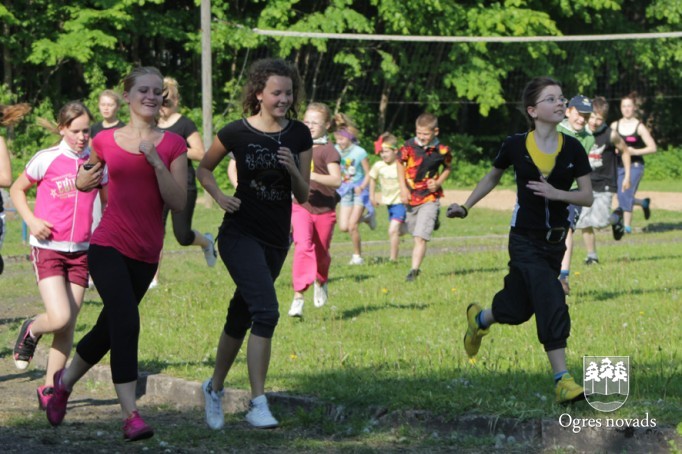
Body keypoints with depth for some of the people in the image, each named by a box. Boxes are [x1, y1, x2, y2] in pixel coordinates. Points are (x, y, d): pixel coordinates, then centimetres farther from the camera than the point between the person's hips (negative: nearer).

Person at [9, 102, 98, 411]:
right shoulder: (46, 159, -6)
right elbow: (17, 190, 7)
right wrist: (31, 220, -10)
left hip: (80, 251, 4)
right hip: (48, 249, -4)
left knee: (68, 326, 2)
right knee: (59, 318, -18)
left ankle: (49, 388, 14)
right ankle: (31, 331, 17)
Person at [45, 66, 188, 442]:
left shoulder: (172, 145, 1)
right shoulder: (105, 141, 2)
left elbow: (178, 203, -7)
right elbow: (84, 180, 21)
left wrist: (156, 161, -17)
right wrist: (85, 181, -3)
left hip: (145, 254, 3)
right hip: (108, 245, -2)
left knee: (109, 329, 14)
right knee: (126, 320, -21)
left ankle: (65, 380, 41)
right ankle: (131, 414, -20)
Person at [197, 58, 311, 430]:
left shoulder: (299, 136, 2)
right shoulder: (237, 132, -7)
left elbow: (303, 197, 4)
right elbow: (204, 169, 8)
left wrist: (293, 169, -15)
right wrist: (219, 196, -9)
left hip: (277, 239, 5)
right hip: (241, 234, -5)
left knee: (242, 316, 16)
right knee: (267, 310, -22)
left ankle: (214, 388, 36)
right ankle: (258, 404, -22)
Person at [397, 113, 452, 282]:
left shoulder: (442, 151, -8)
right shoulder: (409, 146, -7)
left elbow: (447, 168, 11)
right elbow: (401, 164, 7)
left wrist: (438, 182, -6)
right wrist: (403, 188, -1)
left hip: (430, 198, -3)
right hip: (411, 196, 3)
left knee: (421, 236, -13)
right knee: (415, 234, 16)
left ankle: (414, 269, -15)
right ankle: (416, 267, 37)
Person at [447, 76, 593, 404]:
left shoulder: (572, 149, -5)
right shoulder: (515, 146, -8)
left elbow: (587, 197, -3)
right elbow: (492, 178, 12)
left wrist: (556, 193, -20)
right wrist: (465, 207, 11)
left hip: (555, 240, 4)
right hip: (524, 239, -4)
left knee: (517, 309, 15)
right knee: (552, 303, -19)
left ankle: (479, 319, 48)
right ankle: (562, 380, -16)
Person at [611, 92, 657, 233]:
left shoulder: (639, 127, -3)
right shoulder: (615, 126, 7)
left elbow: (653, 148, -4)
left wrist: (635, 152, -16)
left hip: (635, 165, -4)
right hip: (619, 165, 4)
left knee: (626, 195, -15)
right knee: (621, 197, 3)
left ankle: (627, 225, -6)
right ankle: (644, 203, 33)